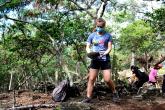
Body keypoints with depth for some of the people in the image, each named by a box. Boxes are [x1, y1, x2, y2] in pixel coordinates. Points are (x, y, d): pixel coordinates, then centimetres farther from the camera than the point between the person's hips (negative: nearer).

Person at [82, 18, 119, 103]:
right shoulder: (92, 35, 4)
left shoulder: (108, 35, 1)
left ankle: (115, 93, 20)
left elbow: (109, 48, -2)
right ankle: (88, 97, 7)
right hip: (95, 59, 2)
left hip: (105, 59, -2)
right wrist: (90, 53, -16)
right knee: (91, 79, 0)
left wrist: (104, 53, -21)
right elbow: (87, 47, 5)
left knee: (107, 79, -6)